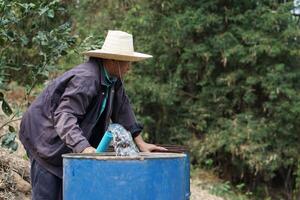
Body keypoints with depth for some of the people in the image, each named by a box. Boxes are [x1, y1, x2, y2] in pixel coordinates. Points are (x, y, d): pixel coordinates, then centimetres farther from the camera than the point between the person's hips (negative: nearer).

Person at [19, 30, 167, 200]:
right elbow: (64, 115, -36)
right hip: (46, 135, -8)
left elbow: (122, 108, 8)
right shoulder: (85, 79, -29)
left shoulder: (113, 78, -2)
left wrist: (140, 142, 4)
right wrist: (83, 147, -47)